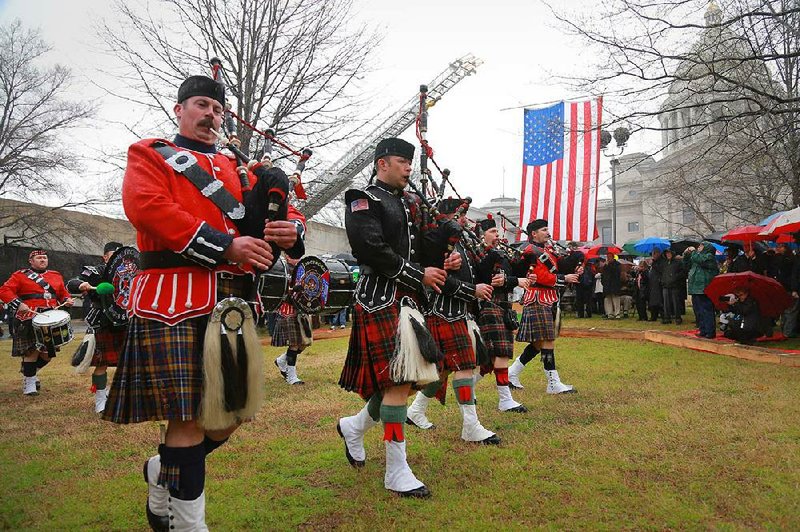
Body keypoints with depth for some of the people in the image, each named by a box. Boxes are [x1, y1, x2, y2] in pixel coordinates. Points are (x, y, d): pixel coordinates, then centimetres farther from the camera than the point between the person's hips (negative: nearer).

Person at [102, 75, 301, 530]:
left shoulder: (237, 168, 25)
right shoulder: (150, 155, 10)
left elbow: (284, 207, 19)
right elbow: (147, 207, -10)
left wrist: (290, 231, -8)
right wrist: (226, 245, -18)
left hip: (233, 300, 6)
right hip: (172, 299, -6)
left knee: (231, 414, 9)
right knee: (189, 419, -6)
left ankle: (164, 473, 35)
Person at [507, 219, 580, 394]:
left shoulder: (545, 251, 21)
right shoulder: (532, 252, -10)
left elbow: (554, 271, 18)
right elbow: (543, 277, -18)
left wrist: (573, 272, 1)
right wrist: (565, 278, -12)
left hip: (548, 302, 10)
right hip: (539, 301, -10)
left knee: (538, 343, 12)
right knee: (547, 341, -7)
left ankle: (512, 373, 19)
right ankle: (554, 384, -2)